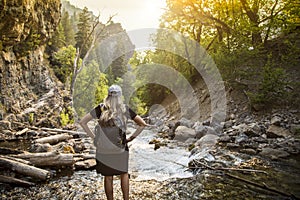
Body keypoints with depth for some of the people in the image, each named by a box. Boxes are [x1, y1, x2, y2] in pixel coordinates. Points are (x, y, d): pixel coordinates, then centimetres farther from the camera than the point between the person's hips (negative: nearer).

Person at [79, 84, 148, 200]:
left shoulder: (101, 109, -4)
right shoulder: (125, 109, -5)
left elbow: (82, 122, -3)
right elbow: (143, 124, -5)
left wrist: (93, 137, 1)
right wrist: (132, 137, 1)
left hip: (104, 149, 1)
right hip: (121, 148, 0)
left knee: (108, 177, 14)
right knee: (124, 174, 21)